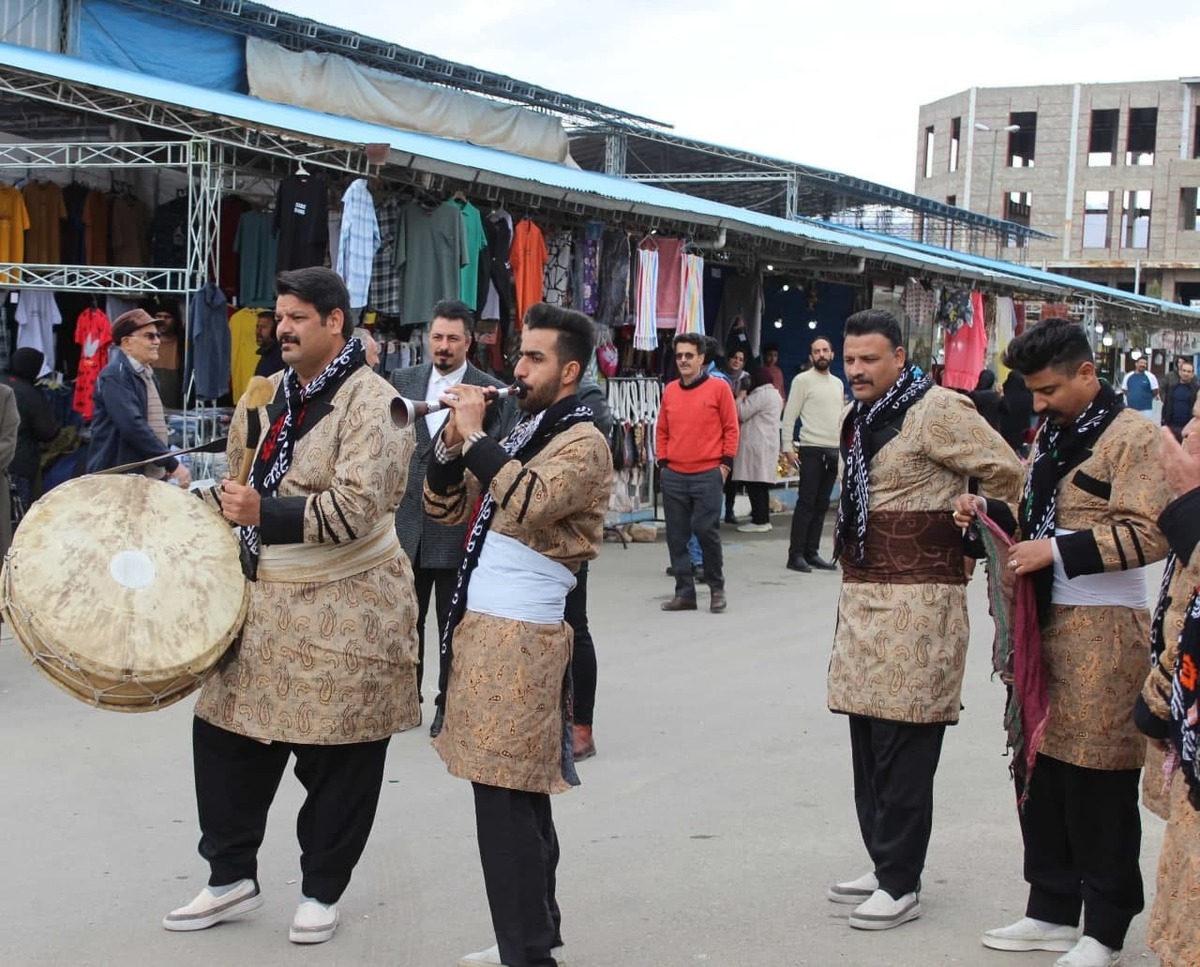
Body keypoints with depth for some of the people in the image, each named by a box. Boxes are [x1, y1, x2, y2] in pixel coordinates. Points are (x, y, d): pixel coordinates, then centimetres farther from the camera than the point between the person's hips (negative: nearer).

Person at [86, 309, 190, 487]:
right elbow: (132, 425, -24)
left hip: (151, 477, 9)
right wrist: (172, 464, -23)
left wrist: (166, 465, 13)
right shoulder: (115, 375, -13)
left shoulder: (148, 374, 17)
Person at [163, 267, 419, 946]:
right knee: (225, 732, 8)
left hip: (346, 610, -7)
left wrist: (265, 514, -28)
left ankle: (322, 891, 20)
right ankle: (232, 877, 23)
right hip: (268, 601, 7)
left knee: (337, 757, 3)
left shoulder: (371, 402, -13)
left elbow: (357, 505, -24)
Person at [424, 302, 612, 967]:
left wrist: (475, 434, -18)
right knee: (515, 797, 14)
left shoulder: (582, 443, -8)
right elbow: (445, 509, 18)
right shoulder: (519, 434, 18)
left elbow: (528, 504, -26)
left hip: (520, 639, -9)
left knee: (507, 802, -8)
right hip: (481, 627, 9)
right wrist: (452, 444, 2)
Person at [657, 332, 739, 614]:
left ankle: (717, 587, 11)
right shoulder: (670, 390, 11)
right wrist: (662, 462, 9)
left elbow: (731, 428, 1)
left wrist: (725, 463, -4)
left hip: (708, 474, -4)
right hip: (674, 475, 4)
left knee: (706, 530, -6)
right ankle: (684, 592, 12)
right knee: (676, 535, 4)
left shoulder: (718, 387, -1)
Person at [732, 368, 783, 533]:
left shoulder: (761, 394, -14)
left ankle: (759, 520, -9)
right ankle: (763, 519, 15)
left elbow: (742, 413, -11)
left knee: (754, 484, -8)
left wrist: (740, 398, 4)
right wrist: (745, 399, 13)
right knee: (761, 485, 12)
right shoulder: (774, 394, 18)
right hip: (768, 445, 10)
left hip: (757, 446, -10)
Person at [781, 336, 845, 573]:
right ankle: (796, 555, -3)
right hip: (811, 449, -6)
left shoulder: (838, 383, 16)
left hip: (834, 451, 6)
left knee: (821, 505, 8)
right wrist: (787, 448, -14)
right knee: (806, 503, -7)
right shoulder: (803, 380, -3)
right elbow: (789, 416, -7)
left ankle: (812, 552, 13)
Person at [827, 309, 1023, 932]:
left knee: (903, 749, -6)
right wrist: (853, 587, 18)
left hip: (918, 601, -9)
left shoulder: (934, 409, -11)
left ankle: (901, 886, 2)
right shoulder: (861, 417, 16)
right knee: (867, 741, 12)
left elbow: (1007, 476, -12)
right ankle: (884, 866, 24)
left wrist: (972, 545, -1)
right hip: (862, 596, 9)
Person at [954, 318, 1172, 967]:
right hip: (1043, 622, 8)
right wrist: (991, 514, 6)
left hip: (1102, 632, -8)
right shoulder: (1050, 438, 18)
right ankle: (1052, 911, 24)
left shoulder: (1131, 437, -9)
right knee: (1038, 765, 12)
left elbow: (1150, 534, -19)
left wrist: (1057, 551, -21)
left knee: (1097, 781, -3)